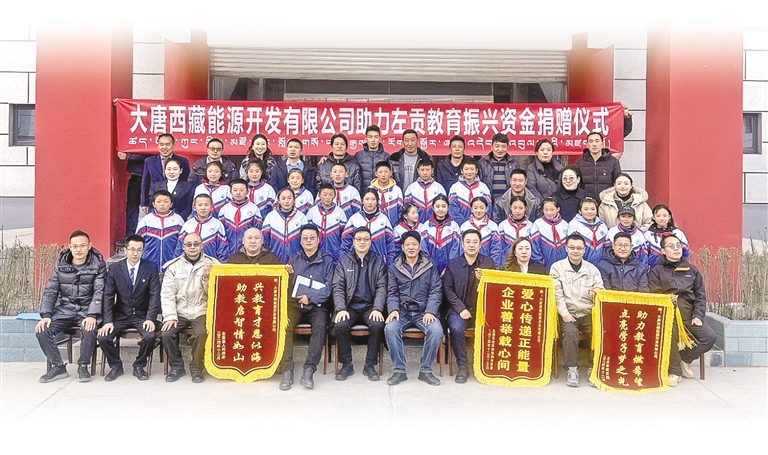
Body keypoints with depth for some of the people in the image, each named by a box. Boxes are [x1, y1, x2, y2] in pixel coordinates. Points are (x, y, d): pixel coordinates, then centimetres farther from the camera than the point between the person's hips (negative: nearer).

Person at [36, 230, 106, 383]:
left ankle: (83, 366, -10)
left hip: (87, 309, -3)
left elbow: (99, 292, -10)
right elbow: (49, 291, 4)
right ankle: (58, 367, -4)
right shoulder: (60, 264, 6)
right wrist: (46, 315, -10)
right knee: (41, 329, -22)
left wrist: (92, 315, -24)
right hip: (64, 309, 3)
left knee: (89, 329, -34)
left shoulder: (98, 264, -2)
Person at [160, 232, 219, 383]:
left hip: (202, 312, -2)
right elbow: (167, 293, 1)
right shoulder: (173, 266, 6)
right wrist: (170, 317, -9)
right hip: (179, 312, 2)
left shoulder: (212, 264, 2)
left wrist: (207, 278, -20)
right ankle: (176, 367, 4)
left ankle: (196, 368, -4)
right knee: (166, 333, -19)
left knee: (203, 333, -27)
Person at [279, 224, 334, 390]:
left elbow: (329, 286, -1)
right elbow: (287, 287, 12)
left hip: (317, 304, -1)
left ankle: (308, 370, -32)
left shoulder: (326, 260, 11)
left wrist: (311, 297, -14)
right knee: (284, 326, -29)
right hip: (294, 302, 2)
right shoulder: (294, 259, 19)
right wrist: (288, 276, -9)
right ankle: (287, 370, -26)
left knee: (320, 326, -33)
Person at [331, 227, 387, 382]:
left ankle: (370, 365, -12)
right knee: (340, 325, -29)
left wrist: (377, 309, -15)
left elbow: (381, 287, 1)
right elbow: (337, 287, 2)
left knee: (377, 325, -30)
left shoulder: (378, 262, 10)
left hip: (369, 307, 0)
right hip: (350, 306, 0)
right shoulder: (344, 261, 10)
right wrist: (340, 309, -14)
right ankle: (347, 365, -9)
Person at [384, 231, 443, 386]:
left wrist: (430, 311, -13)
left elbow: (436, 291, 2)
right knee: (390, 328, -30)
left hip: (423, 311, 0)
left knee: (436, 330, -30)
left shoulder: (430, 266, 9)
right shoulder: (394, 267, 11)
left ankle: (425, 370, -12)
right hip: (402, 311, 1)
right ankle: (399, 370, -16)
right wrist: (393, 309, -13)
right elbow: (392, 292, 7)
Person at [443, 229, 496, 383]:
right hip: (460, 308, -1)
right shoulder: (453, 264, 8)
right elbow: (447, 289, 1)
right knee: (456, 328, -30)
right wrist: (461, 309, -12)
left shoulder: (489, 263, 10)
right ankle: (462, 366, -13)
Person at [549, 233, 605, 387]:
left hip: (589, 313, 2)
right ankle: (572, 369, -16)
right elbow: (557, 294, -3)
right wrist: (565, 313, -15)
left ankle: (593, 369, -7)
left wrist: (597, 295, -16)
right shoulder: (557, 267, 6)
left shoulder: (592, 269, 14)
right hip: (568, 313, -2)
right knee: (570, 331, -31)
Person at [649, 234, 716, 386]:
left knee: (709, 337, -18)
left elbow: (700, 295, 13)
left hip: (689, 314, 4)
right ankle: (674, 370, -10)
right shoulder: (656, 271, 8)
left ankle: (685, 358, 9)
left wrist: (697, 316, 0)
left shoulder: (691, 269, 18)